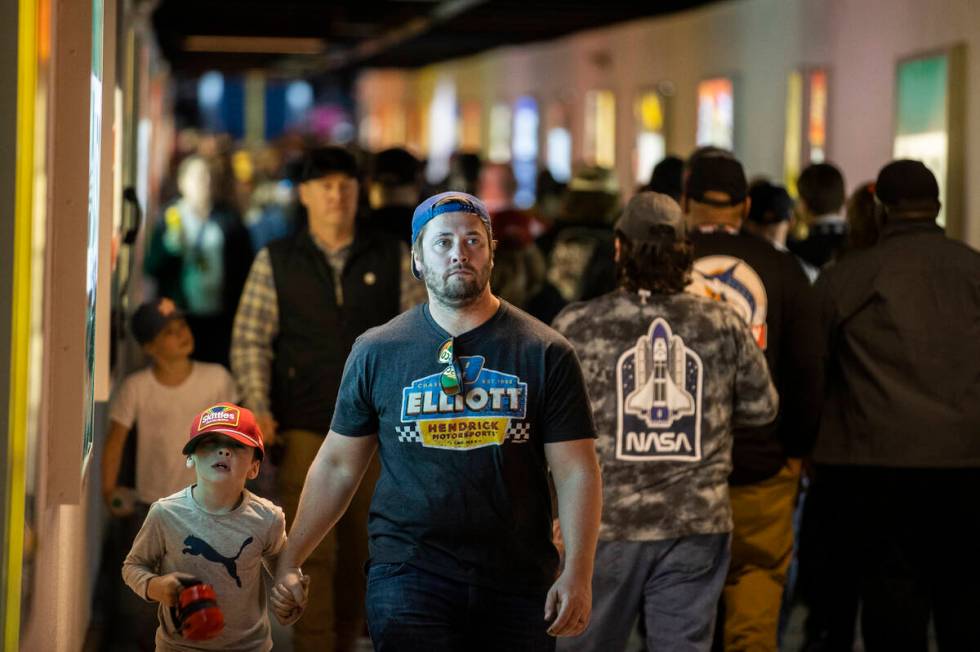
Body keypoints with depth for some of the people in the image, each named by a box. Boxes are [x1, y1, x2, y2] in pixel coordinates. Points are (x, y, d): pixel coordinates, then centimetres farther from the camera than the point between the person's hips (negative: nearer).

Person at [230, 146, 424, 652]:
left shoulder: (393, 259, 6)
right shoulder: (274, 262, 4)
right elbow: (250, 340, 1)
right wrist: (259, 408, -10)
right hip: (304, 429, -2)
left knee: (360, 552, 9)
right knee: (313, 551, -8)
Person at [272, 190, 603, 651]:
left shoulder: (544, 353, 2)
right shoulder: (376, 352, 6)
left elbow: (576, 471, -1)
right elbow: (337, 465, 10)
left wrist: (577, 574, -10)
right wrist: (288, 562, 5)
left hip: (518, 580, 0)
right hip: (408, 574, 0)